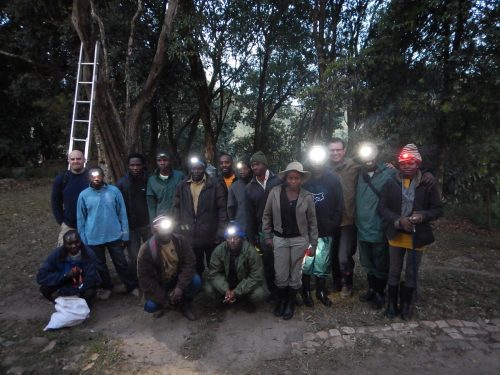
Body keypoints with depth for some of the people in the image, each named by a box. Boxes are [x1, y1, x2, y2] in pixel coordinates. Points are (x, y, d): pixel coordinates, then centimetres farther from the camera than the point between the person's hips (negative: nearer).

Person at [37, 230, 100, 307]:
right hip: (63, 284, 2)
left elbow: (91, 279, -29)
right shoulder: (57, 253, -19)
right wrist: (65, 275, -30)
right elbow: (41, 276, -20)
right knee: (44, 288, -23)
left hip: (82, 285, -2)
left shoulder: (89, 254, -26)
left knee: (90, 292, -33)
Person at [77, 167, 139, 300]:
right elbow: (80, 219, 3)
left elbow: (122, 214, -2)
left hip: (114, 236, -1)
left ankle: (132, 286, 26)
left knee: (121, 263, 10)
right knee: (99, 265, 17)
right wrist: (83, 240, 2)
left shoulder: (114, 191, -6)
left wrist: (125, 235, -2)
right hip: (93, 239, 1)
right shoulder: (84, 195, -4)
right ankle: (107, 287, 38)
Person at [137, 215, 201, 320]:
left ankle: (185, 303, 3)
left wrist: (180, 287, -29)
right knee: (150, 306, -24)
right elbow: (145, 278, -17)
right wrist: (163, 299, -20)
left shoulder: (181, 240, -15)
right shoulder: (146, 249, -20)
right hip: (159, 284, 0)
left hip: (179, 278, 1)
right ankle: (163, 304, 13)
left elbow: (190, 263, -17)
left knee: (196, 281, -27)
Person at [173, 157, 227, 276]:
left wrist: (220, 233, -9)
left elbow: (222, 209, -6)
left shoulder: (215, 185, -5)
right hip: (189, 237, 3)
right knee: (195, 268, 18)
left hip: (210, 236, -2)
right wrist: (178, 225, -1)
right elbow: (176, 207, 9)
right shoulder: (182, 186, 5)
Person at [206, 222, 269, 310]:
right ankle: (228, 299, 10)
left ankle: (247, 300, 7)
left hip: (246, 283, -2)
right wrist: (226, 290, -29)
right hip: (227, 282, 3)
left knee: (259, 294, -30)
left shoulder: (251, 251, -26)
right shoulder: (219, 250, -18)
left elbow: (256, 277, -23)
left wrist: (237, 292, -28)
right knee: (210, 289, -20)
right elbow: (214, 273, -14)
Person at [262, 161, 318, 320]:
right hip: (280, 239, 0)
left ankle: (291, 303, 32)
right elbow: (266, 215, 2)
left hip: (300, 239, 0)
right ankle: (282, 300, 33)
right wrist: (267, 236, 2)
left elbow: (312, 221, 0)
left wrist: (313, 244, 1)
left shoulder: (307, 197, -8)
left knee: (295, 274, 10)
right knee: (280, 275, 7)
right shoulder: (275, 192, -8)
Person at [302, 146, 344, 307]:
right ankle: (306, 292, 20)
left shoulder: (333, 179, 1)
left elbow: (339, 204, 2)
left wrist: (333, 224, -5)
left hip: (325, 231, 1)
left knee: (322, 264, 7)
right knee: (307, 262, -1)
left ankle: (321, 291, 27)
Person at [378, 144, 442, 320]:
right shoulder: (391, 183, -5)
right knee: (394, 271, 13)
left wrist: (423, 215, -21)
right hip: (396, 234, 0)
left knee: (411, 273, 13)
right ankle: (392, 303, 30)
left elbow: (438, 209, -2)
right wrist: (398, 220, -21)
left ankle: (406, 305, 32)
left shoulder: (428, 184, -6)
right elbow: (382, 207, -6)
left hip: (417, 236, 0)